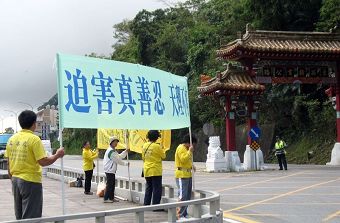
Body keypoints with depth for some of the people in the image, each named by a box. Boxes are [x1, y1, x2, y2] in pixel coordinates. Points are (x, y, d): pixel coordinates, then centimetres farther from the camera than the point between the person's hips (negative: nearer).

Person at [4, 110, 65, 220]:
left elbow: (9, 164, 10)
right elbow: (43, 161, -18)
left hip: (16, 180, 7)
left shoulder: (12, 139, 6)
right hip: (31, 181, -7)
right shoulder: (34, 139, -13)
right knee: (31, 218, 0)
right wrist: (57, 155, -2)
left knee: (19, 217, 16)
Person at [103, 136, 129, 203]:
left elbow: (120, 156, 19)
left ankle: (111, 198, 18)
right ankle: (106, 199, -6)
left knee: (112, 184, 13)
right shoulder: (111, 151, -17)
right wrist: (126, 163, -5)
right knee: (109, 185, -9)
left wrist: (126, 151, 11)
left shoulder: (113, 151, 19)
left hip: (112, 170, 11)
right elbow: (118, 160, -15)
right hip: (109, 170, -11)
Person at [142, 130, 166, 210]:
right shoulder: (157, 146, -15)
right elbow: (163, 156, -3)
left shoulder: (144, 146, 4)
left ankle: (146, 205, 18)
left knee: (148, 188, 15)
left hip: (147, 171, 6)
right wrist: (161, 149, 12)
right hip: (156, 171, -6)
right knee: (157, 188, 0)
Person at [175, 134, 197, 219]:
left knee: (188, 196, 12)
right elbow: (183, 159, -23)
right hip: (182, 175, -10)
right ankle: (179, 215, -9)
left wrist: (192, 165, 9)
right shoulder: (181, 148, -11)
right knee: (182, 196, -12)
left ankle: (184, 214, 19)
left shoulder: (187, 149, 18)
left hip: (188, 175, 10)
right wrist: (190, 151, -17)